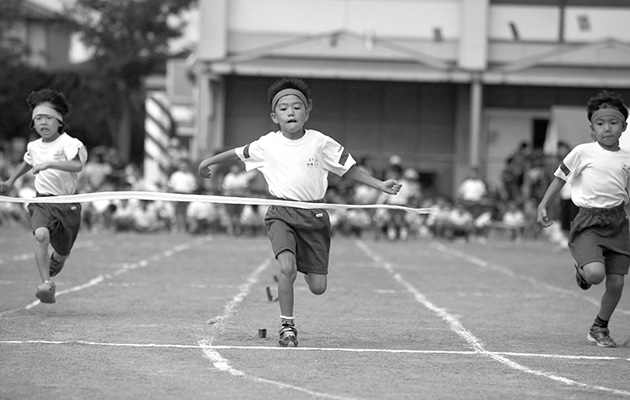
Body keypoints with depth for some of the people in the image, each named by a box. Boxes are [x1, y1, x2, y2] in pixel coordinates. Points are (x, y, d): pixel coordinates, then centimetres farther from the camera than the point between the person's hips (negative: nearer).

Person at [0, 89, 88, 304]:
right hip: (43, 202, 3)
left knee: (62, 251, 12)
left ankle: (55, 261, 52)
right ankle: (46, 285, -32)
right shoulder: (34, 147, 8)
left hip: (67, 204, -3)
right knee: (41, 234, -29)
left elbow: (77, 165, -31)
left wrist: (49, 164, -39)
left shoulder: (69, 143, -12)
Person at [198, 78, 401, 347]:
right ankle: (287, 326, -11)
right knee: (287, 266, -27)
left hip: (314, 215, 1)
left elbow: (349, 169, 6)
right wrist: (209, 161, 31)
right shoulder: (267, 145, 1)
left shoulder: (321, 143, -2)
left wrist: (380, 185, -1)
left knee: (318, 287, 0)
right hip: (281, 214, -1)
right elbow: (239, 153, 19)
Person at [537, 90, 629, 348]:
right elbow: (560, 177, 5)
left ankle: (599, 328, 24)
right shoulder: (583, 152, -3)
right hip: (588, 221, -4)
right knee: (596, 273, -25)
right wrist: (543, 206, -2)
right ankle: (582, 271, 14)